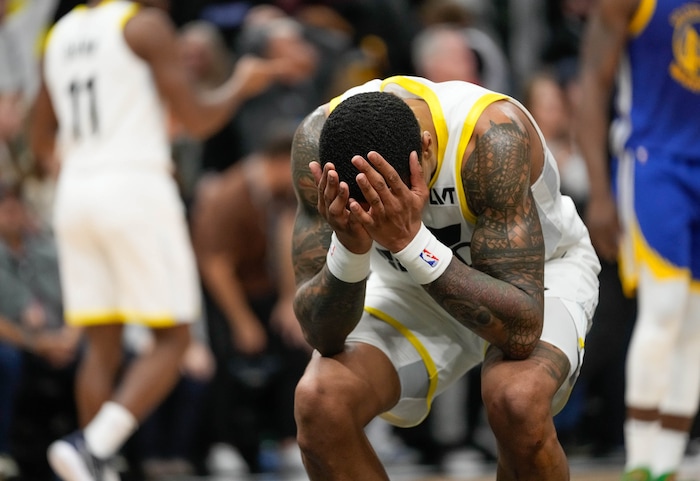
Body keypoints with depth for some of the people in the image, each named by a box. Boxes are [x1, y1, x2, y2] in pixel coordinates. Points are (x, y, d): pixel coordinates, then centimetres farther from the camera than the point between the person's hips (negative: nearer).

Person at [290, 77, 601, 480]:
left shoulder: (493, 138, -37)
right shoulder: (317, 140, -27)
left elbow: (522, 328, -40)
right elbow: (322, 333, -26)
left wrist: (412, 242, -51)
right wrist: (349, 250, -46)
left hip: (537, 269, -3)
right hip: (411, 281, 3)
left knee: (517, 401, -35)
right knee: (319, 401, -25)